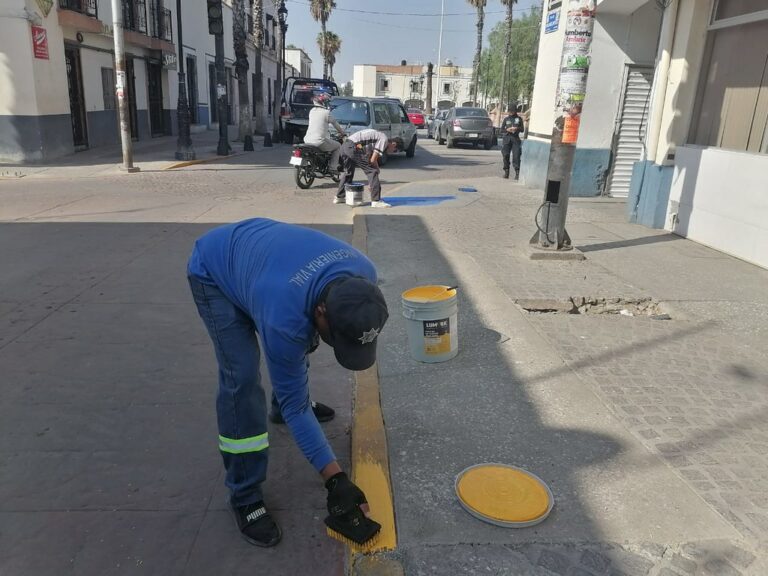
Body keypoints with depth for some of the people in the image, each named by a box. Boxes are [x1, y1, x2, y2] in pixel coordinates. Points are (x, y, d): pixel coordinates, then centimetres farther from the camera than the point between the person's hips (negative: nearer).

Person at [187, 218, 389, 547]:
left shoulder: (363, 276, -24)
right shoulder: (284, 316, -42)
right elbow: (294, 404, -30)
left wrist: (311, 332, 16)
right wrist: (335, 479, -28)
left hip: (255, 246, 7)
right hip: (213, 271, -7)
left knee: (300, 344, 18)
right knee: (242, 376, -17)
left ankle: (280, 408, 47)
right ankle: (244, 496, -3)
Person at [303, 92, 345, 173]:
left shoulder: (312, 111, 13)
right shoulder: (326, 112, -7)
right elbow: (335, 124, 6)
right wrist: (342, 132, 25)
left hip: (308, 140, 7)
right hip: (319, 141, -7)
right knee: (338, 146, 16)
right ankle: (333, 168, 9)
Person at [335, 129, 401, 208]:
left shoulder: (379, 138, 26)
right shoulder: (384, 140, -1)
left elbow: (370, 160, 29)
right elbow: (373, 160, -7)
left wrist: (370, 183, 29)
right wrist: (377, 169, 13)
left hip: (344, 145, 10)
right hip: (353, 147, -10)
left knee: (348, 172, 28)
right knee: (373, 171, -4)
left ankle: (339, 197, 38)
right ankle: (376, 201, -5)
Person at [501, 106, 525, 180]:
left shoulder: (519, 119, 10)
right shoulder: (506, 119, 11)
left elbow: (522, 129, 9)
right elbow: (501, 130, 10)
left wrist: (517, 128, -12)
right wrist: (507, 130, -10)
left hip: (515, 139, -1)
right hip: (507, 138, 1)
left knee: (516, 156, -11)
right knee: (505, 155, -1)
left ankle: (517, 173, -13)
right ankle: (506, 171, 11)